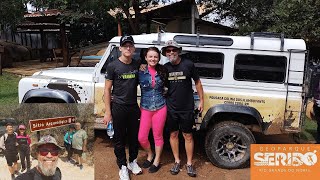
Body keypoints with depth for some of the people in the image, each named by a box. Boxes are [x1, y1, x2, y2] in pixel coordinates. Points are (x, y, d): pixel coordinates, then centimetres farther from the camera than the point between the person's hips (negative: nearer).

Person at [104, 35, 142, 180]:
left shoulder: (137, 65, 4)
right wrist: (108, 112, -10)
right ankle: (122, 167, 24)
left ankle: (133, 162, 34)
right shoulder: (113, 66, -7)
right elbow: (107, 90, -7)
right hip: (118, 107, -3)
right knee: (119, 139, 7)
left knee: (134, 136, 14)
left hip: (134, 107, 4)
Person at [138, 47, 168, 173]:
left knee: (158, 136, 11)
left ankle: (157, 161, 31)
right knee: (142, 138, 5)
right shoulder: (140, 72, -6)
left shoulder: (162, 71, -2)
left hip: (160, 108, 0)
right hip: (145, 108, 0)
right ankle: (150, 155, 35)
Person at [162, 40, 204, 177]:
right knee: (173, 134, 12)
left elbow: (197, 82, 3)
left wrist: (201, 100, 2)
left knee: (188, 136, 6)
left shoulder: (188, 64, -6)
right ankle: (177, 161, 28)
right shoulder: (164, 68, 2)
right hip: (171, 108, 3)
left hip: (187, 108, -2)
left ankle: (189, 164, 20)